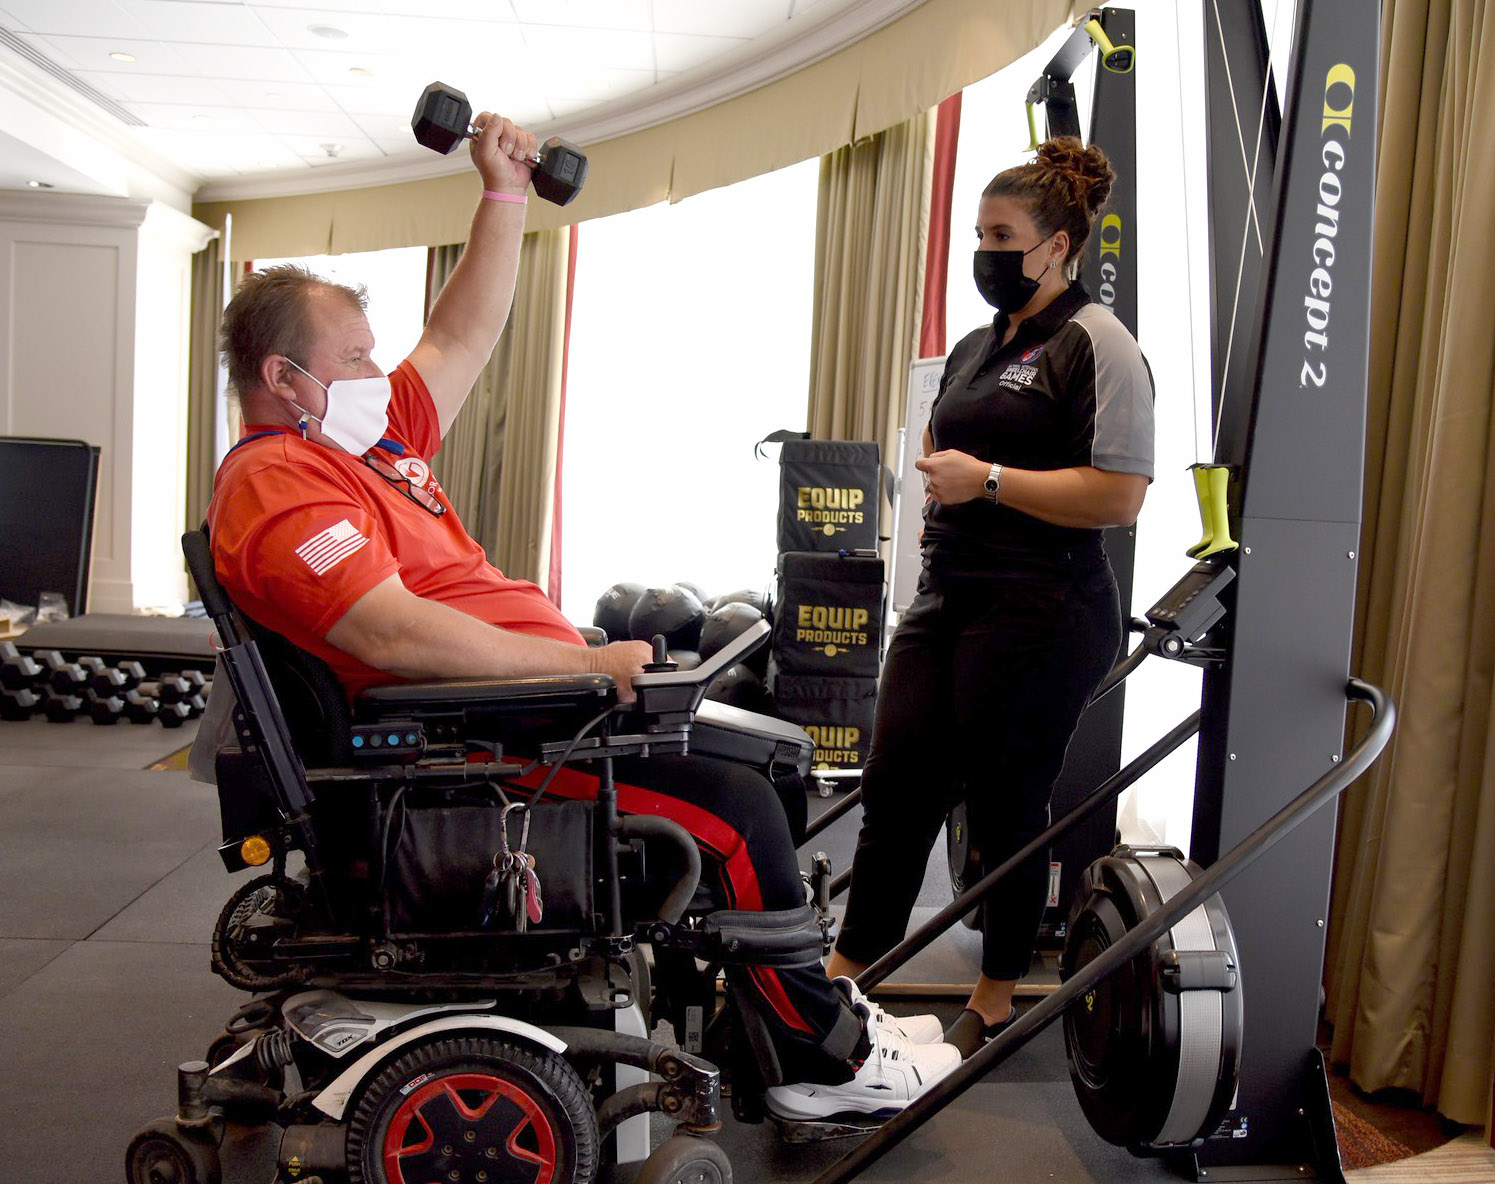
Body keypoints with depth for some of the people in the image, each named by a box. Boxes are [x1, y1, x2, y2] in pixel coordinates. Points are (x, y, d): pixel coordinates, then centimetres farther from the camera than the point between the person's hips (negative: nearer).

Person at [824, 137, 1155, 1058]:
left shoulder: (1096, 345, -8)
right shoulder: (976, 348, 18)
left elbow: (1119, 497, -18)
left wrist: (988, 481, -16)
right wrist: (939, 490, 12)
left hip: (1041, 612, -8)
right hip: (948, 600, 8)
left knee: (1007, 807, 3)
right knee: (897, 786, 6)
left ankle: (996, 1004, 21)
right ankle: (844, 978, 17)